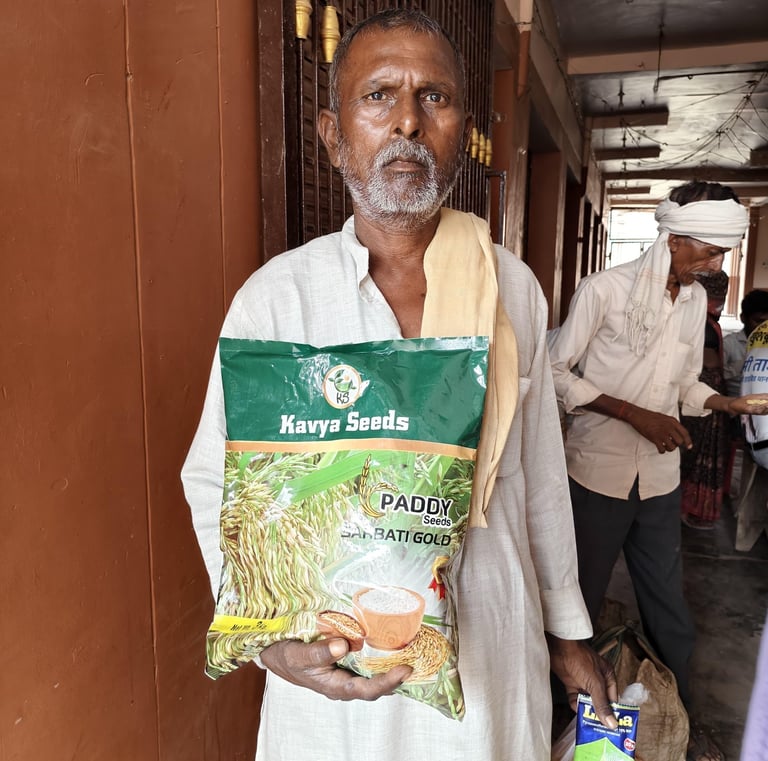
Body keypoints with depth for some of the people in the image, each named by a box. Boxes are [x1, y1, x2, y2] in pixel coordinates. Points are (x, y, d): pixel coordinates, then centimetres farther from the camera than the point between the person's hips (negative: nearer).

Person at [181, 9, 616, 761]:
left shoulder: (516, 289, -5)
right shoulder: (275, 296, -13)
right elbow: (217, 482, -7)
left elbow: (541, 475, 2)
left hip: (495, 656, 3)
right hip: (336, 669, -1)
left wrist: (567, 629, 9)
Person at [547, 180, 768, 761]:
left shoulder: (696, 299, 7)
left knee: (670, 612, 16)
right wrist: (635, 414, -18)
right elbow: (557, 371, -11)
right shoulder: (605, 289, -12)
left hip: (660, 478, 5)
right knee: (582, 604, 11)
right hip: (598, 474, -5)